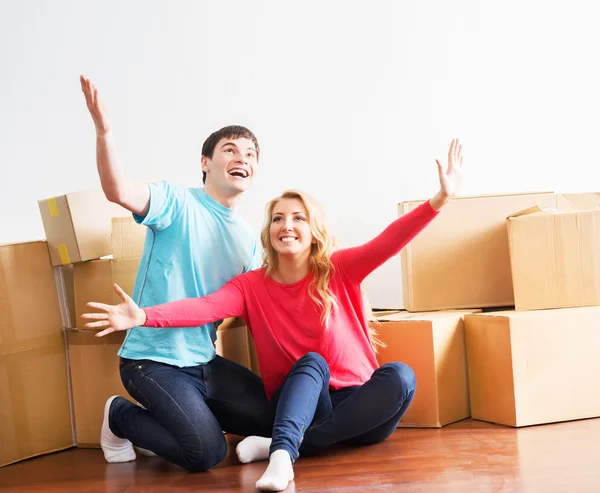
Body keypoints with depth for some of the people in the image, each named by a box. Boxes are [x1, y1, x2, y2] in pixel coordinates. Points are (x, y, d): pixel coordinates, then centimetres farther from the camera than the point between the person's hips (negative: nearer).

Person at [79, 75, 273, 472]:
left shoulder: (249, 239, 10)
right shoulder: (178, 201, -12)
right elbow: (119, 191, -32)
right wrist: (104, 130, -48)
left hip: (204, 361, 7)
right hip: (153, 360, -7)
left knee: (274, 418, 7)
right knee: (207, 453, -17)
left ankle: (176, 416, 20)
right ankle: (121, 416, 9)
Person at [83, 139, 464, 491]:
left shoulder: (339, 271, -3)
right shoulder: (251, 285, -2)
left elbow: (388, 241, -16)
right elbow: (204, 307, -19)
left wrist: (441, 199, -30)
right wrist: (143, 316, -37)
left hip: (359, 410, 1)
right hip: (299, 406, -1)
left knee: (400, 375, -28)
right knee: (311, 361, -28)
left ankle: (282, 445, -30)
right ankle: (282, 455, -47)